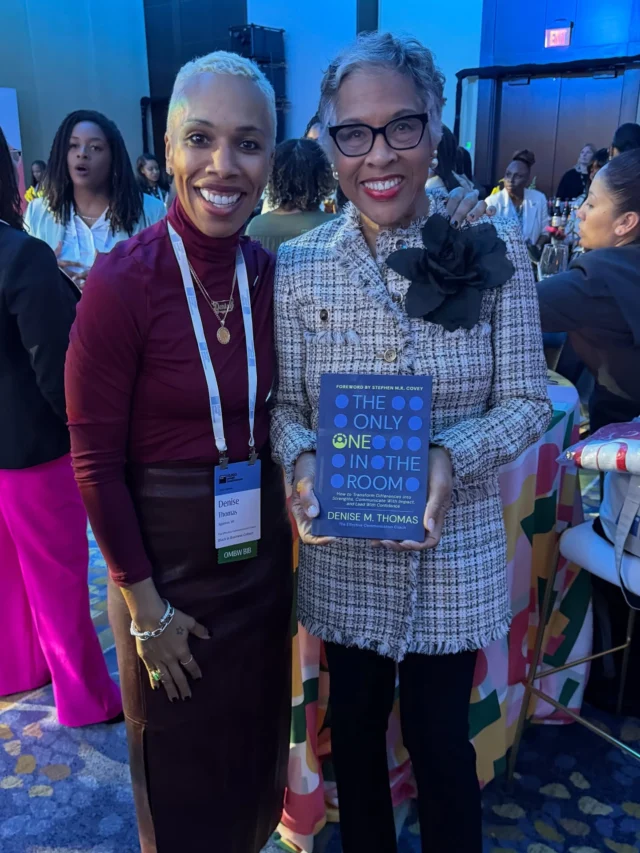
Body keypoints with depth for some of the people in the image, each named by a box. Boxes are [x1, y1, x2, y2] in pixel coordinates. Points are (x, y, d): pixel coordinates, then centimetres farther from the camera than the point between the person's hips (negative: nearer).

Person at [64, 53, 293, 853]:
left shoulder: (270, 274, -4)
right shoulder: (122, 280, -19)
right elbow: (95, 462, -15)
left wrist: (286, 519, 2)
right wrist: (144, 605, -12)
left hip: (263, 546, 5)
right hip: (167, 551, -5)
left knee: (256, 734, 26)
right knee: (180, 763, 19)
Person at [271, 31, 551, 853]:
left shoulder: (492, 248, -9)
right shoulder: (299, 265, -6)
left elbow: (526, 399, -6)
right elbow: (285, 405, -1)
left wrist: (453, 456, -24)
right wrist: (301, 458, -22)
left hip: (455, 551, -1)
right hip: (344, 553, 2)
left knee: (440, 737, 16)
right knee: (355, 725, 23)